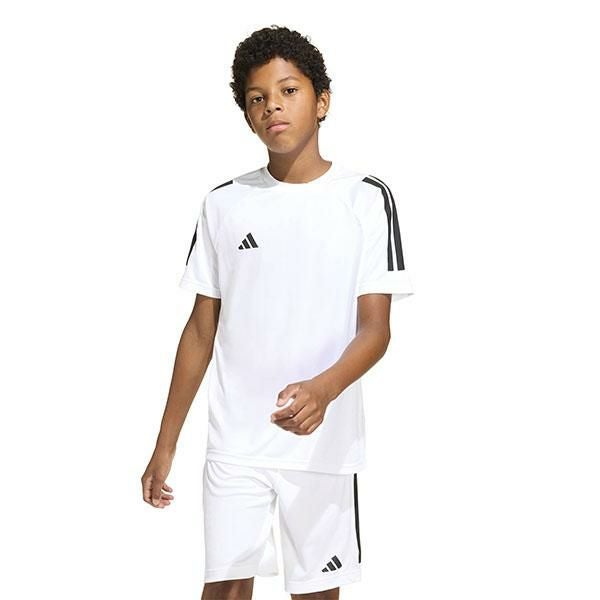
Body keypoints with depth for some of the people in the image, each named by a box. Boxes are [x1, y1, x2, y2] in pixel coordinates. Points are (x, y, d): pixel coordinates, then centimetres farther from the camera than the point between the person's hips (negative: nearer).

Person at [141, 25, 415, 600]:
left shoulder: (366, 199, -2)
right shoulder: (223, 203, 6)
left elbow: (375, 327, -8)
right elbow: (201, 329, 10)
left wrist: (323, 389, -28)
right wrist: (165, 444, 8)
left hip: (324, 441, -1)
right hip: (234, 441, 2)